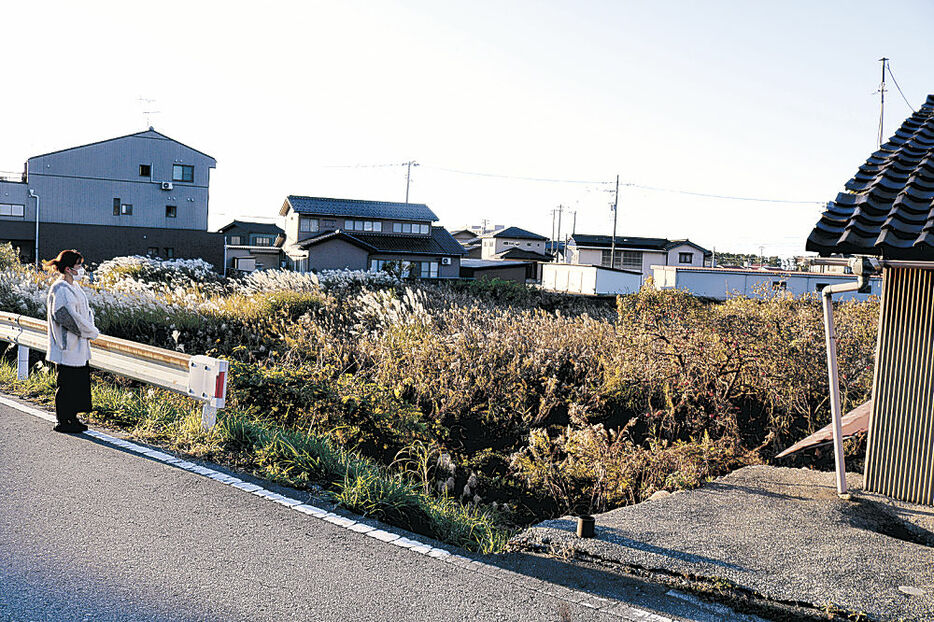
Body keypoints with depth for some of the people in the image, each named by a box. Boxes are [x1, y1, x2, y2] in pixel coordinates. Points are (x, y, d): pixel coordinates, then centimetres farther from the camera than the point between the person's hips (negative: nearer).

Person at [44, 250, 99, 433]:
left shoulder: (73, 287, 13)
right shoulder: (60, 290, -16)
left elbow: (85, 310, 19)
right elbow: (68, 316, -23)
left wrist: (90, 327, 1)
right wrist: (91, 332, -15)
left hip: (79, 347, 9)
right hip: (68, 346, -9)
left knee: (80, 381, 13)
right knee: (66, 384, -1)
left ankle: (72, 418, 23)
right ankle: (62, 422, 8)